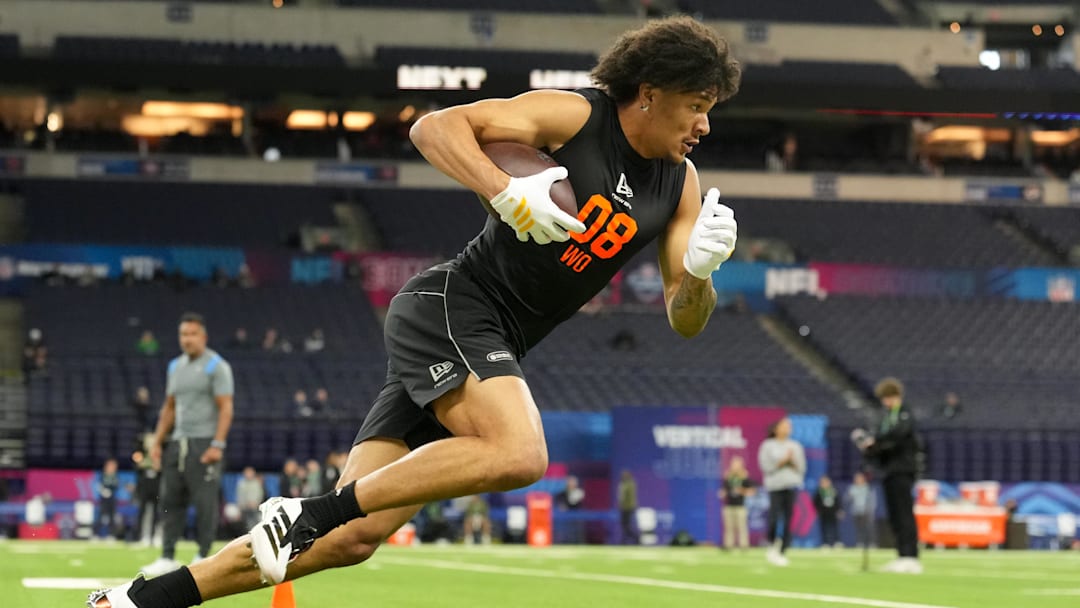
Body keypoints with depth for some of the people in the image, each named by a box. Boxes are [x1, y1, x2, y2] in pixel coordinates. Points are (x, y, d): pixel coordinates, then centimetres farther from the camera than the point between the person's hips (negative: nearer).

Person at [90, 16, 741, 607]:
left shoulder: (680, 185, 11)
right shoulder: (573, 115, -8)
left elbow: (685, 319, 10)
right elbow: (435, 126, -14)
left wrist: (700, 269, -12)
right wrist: (510, 195, -28)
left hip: (494, 350, 7)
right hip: (452, 307, -7)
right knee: (518, 454, -33)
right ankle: (311, 510, -21)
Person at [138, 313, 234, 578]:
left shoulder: (216, 367, -5)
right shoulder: (175, 367, 16)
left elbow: (225, 408, -11)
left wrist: (217, 445, -19)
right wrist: (158, 441, 13)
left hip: (204, 443, -7)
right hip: (177, 443, 7)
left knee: (205, 502, -6)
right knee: (171, 499, 4)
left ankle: (203, 557, -1)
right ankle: (168, 557, 8)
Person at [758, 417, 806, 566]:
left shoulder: (795, 446, 14)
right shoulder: (768, 446, 4)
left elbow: (802, 468, 11)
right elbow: (766, 466, -5)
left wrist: (792, 461, -7)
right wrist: (782, 461, -10)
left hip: (792, 485, 3)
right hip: (775, 485, -3)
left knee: (789, 521, -3)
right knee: (774, 519, -12)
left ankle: (783, 553, 2)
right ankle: (772, 547, 10)